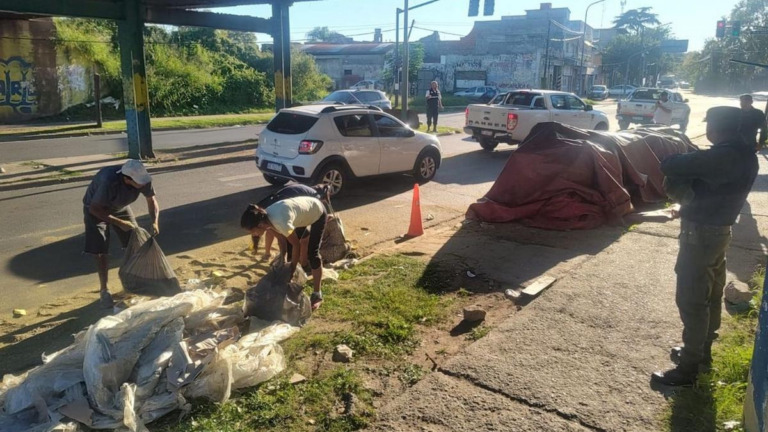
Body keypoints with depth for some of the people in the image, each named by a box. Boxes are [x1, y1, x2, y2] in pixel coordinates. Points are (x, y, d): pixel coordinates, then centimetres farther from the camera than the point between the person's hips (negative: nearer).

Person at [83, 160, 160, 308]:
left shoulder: (142, 179, -27)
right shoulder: (109, 182, -42)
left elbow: (152, 200, -12)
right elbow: (94, 208, -32)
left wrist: (155, 222, -27)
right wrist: (119, 223, -33)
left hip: (120, 207, 5)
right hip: (97, 209, -5)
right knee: (101, 251, -6)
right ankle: (104, 290, 7)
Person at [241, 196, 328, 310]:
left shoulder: (280, 222, -40)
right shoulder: (266, 217, -18)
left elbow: (296, 245, -25)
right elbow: (283, 239, -3)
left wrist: (292, 268, -15)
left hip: (317, 213, -7)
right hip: (304, 212, 8)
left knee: (312, 253, -8)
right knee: (289, 249, 6)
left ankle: (317, 294, 2)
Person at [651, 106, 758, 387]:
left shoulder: (724, 156, -25)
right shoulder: (743, 154, 6)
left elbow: (670, 167, -26)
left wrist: (681, 160, -5)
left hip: (701, 234, -10)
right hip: (718, 230, 10)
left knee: (691, 301, -2)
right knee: (710, 296, 20)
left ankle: (688, 369, 8)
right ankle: (702, 352, 35)